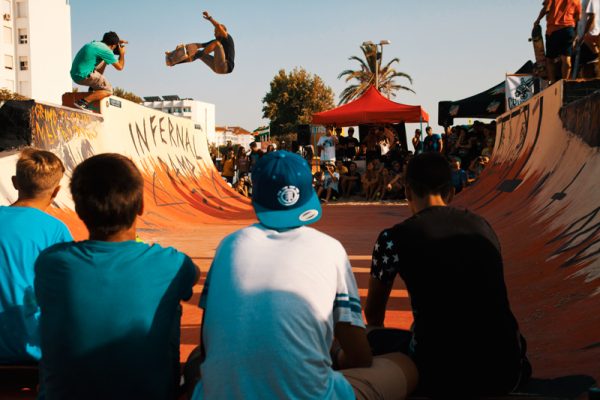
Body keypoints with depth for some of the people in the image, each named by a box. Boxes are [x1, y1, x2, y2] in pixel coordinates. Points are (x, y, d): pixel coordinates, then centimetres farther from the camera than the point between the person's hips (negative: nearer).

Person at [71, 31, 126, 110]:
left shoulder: (94, 43, 13)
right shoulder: (106, 50, -13)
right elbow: (119, 67, -4)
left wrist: (117, 42, 30)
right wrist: (122, 54, 11)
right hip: (84, 76, -9)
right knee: (108, 90, -1)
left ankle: (93, 86, 23)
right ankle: (83, 102, -15)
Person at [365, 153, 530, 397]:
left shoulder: (393, 238, -5)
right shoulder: (483, 226, 9)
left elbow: (373, 313, 11)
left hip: (442, 376, -5)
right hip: (504, 370, 5)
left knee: (370, 340, 19)